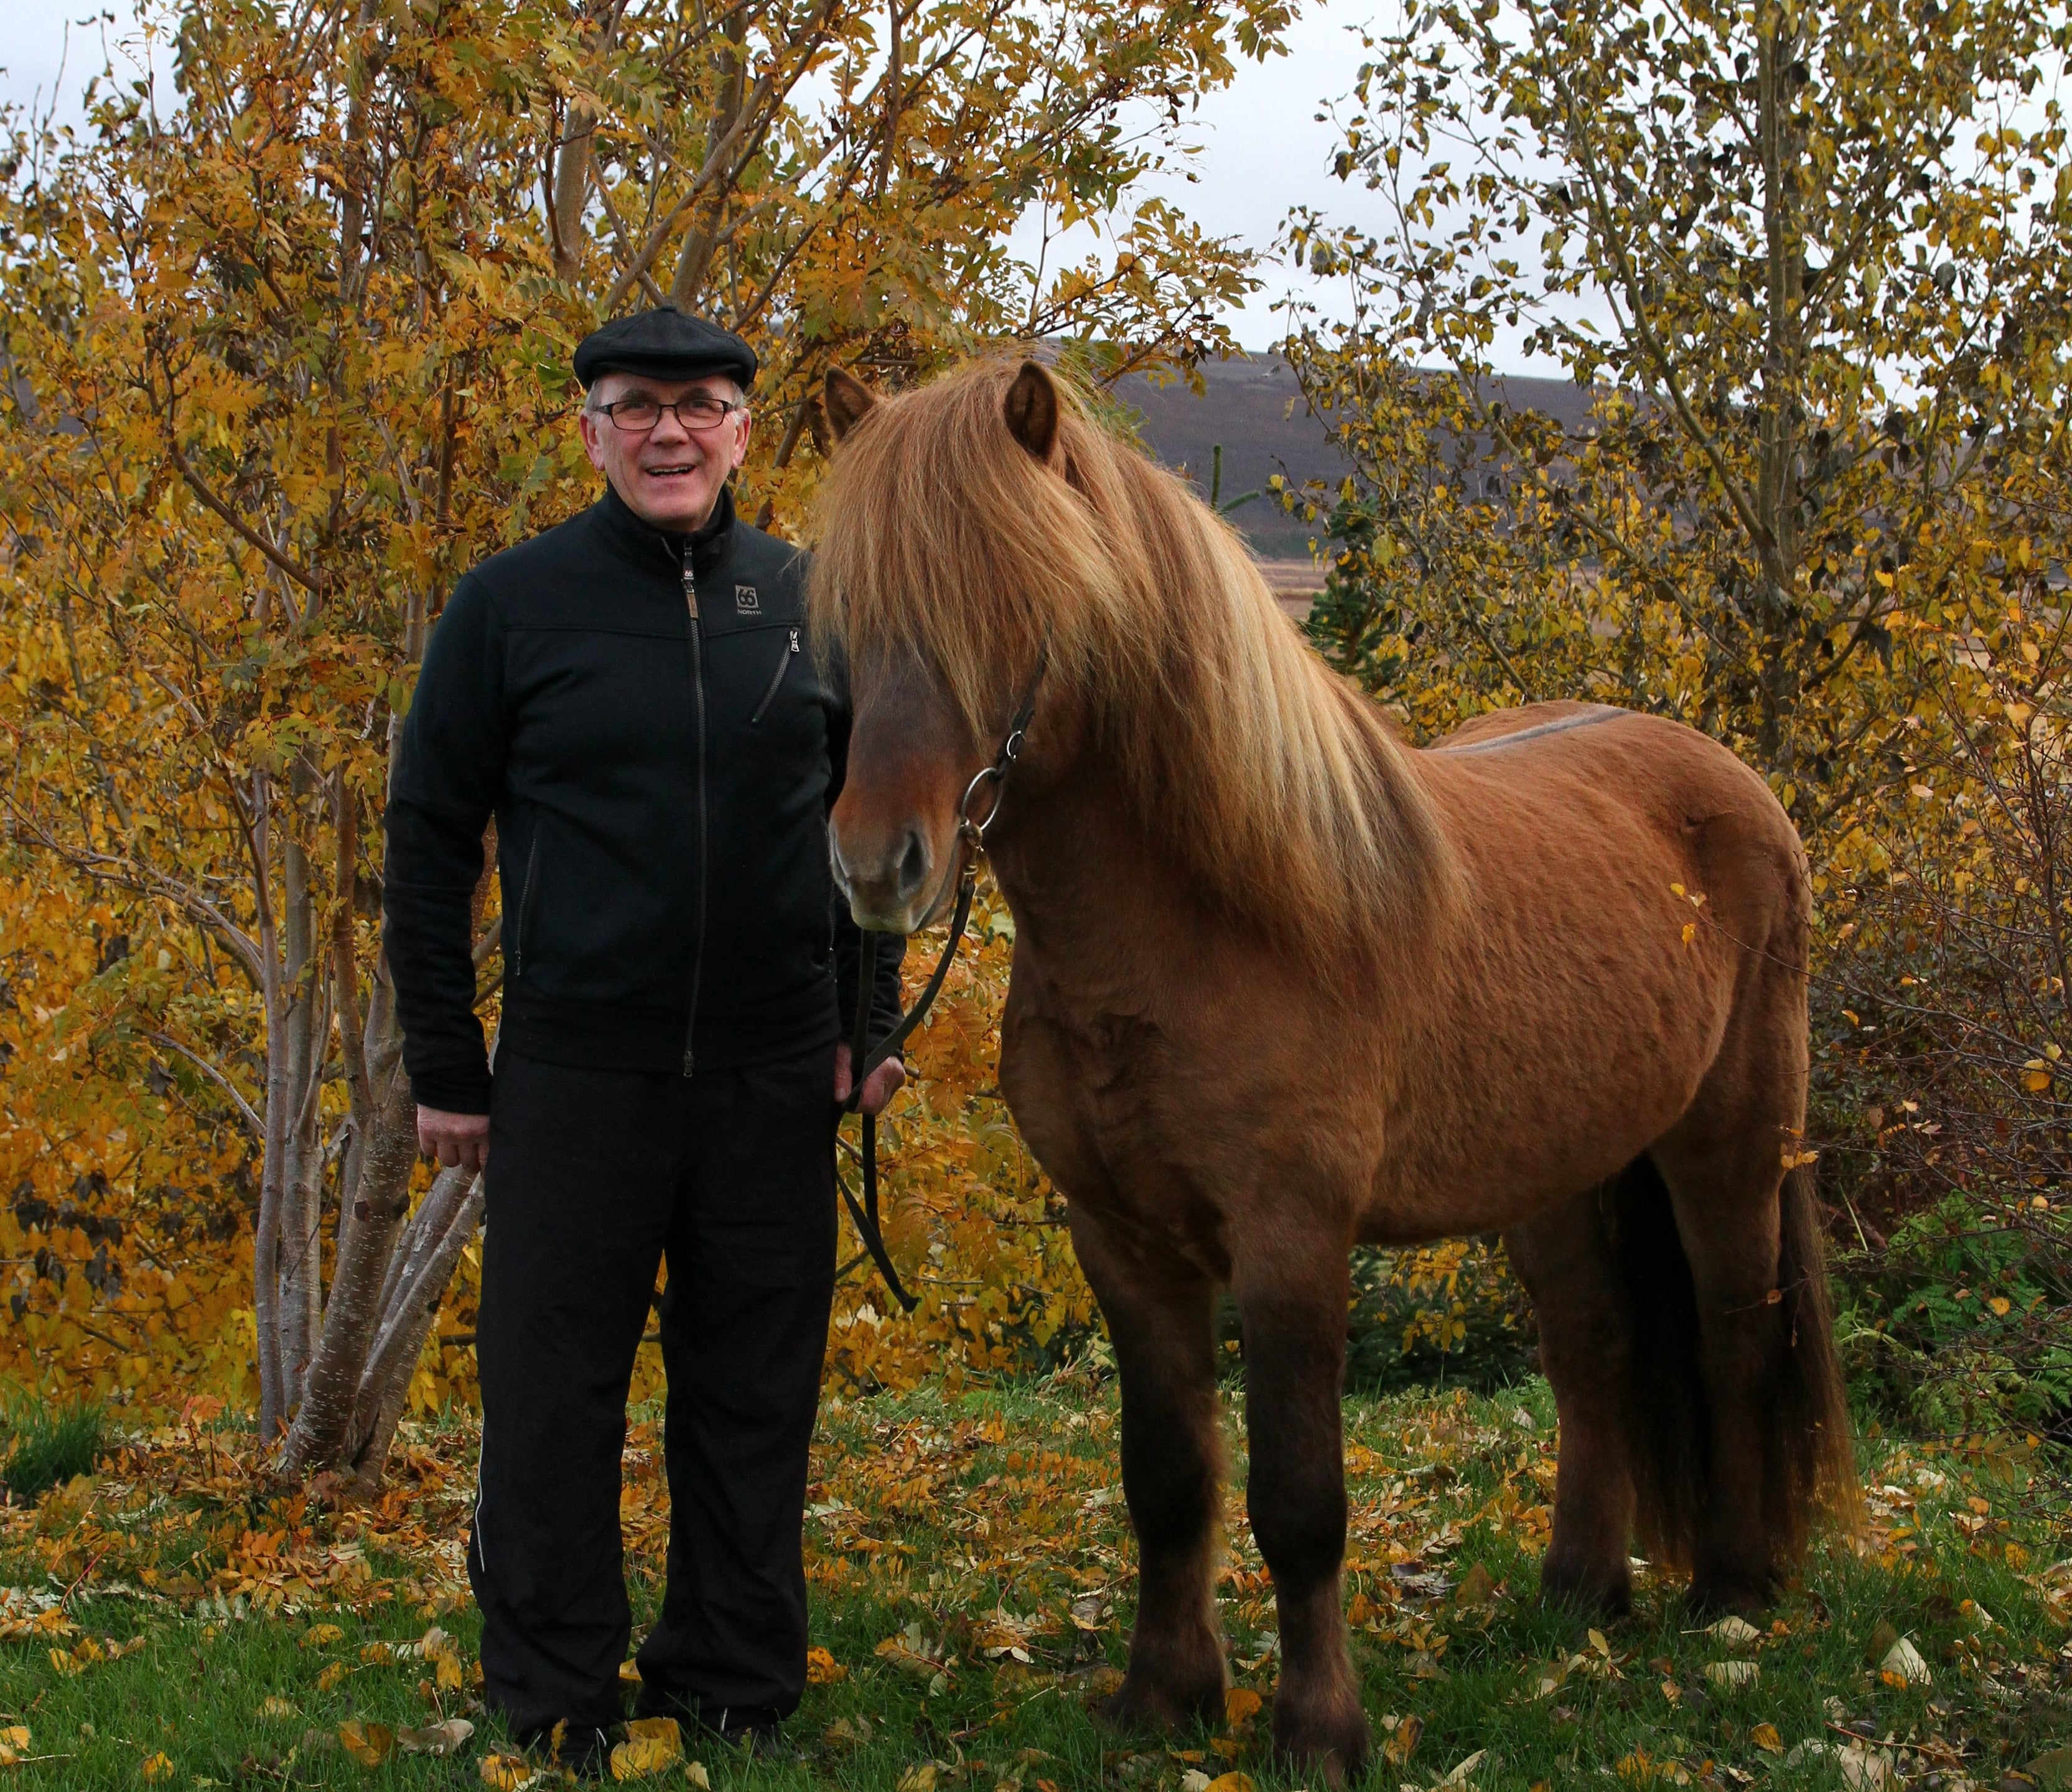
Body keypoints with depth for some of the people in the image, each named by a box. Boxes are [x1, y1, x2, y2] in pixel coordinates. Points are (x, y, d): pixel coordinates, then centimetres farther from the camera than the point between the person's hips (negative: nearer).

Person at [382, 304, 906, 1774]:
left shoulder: (812, 602, 5)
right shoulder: (513, 605, -2)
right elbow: (431, 842, 1)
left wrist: (871, 1023, 8)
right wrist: (444, 1070, -1)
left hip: (773, 1080, 2)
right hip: (575, 1073, -2)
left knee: (753, 1391, 10)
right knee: (554, 1394, 4)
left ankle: (733, 1685, 24)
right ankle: (553, 1701, 18)